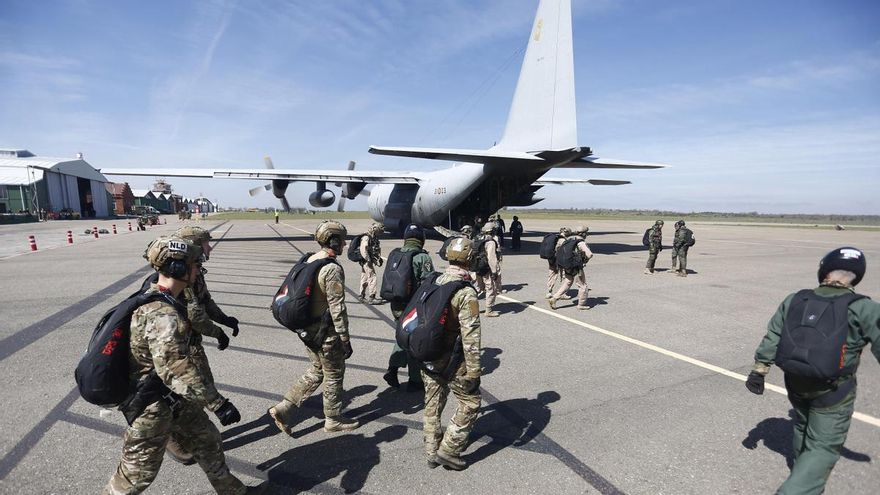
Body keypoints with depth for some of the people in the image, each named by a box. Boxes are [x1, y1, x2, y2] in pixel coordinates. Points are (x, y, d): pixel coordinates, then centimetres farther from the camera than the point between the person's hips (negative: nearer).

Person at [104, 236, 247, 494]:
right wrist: (220, 404, -32)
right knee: (138, 472, 12)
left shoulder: (153, 299, 1)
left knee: (207, 442, 20)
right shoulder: (163, 315, -32)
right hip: (152, 407, -10)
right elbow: (178, 372, -36)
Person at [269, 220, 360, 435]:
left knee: (316, 371, 22)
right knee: (334, 375, 10)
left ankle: (284, 409, 20)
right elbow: (337, 308, -23)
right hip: (325, 332, -9)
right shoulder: (332, 268, -22)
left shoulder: (309, 260, 6)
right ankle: (334, 420, 27)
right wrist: (345, 340, -16)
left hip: (308, 329, 9)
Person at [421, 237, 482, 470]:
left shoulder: (434, 282, 0)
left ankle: (432, 452, 33)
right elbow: (470, 335, -22)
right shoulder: (466, 293, -21)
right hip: (451, 361, -7)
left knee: (433, 405, 19)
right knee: (470, 403, 12)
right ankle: (448, 450, 15)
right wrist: (473, 370, -16)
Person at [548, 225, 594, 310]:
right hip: (576, 269, -7)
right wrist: (585, 259, -3)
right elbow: (589, 254, -24)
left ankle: (554, 299, 5)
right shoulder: (581, 243, -16)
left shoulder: (567, 239, 6)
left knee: (566, 285, 17)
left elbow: (558, 249, 12)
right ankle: (581, 304, 18)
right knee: (583, 286, 10)